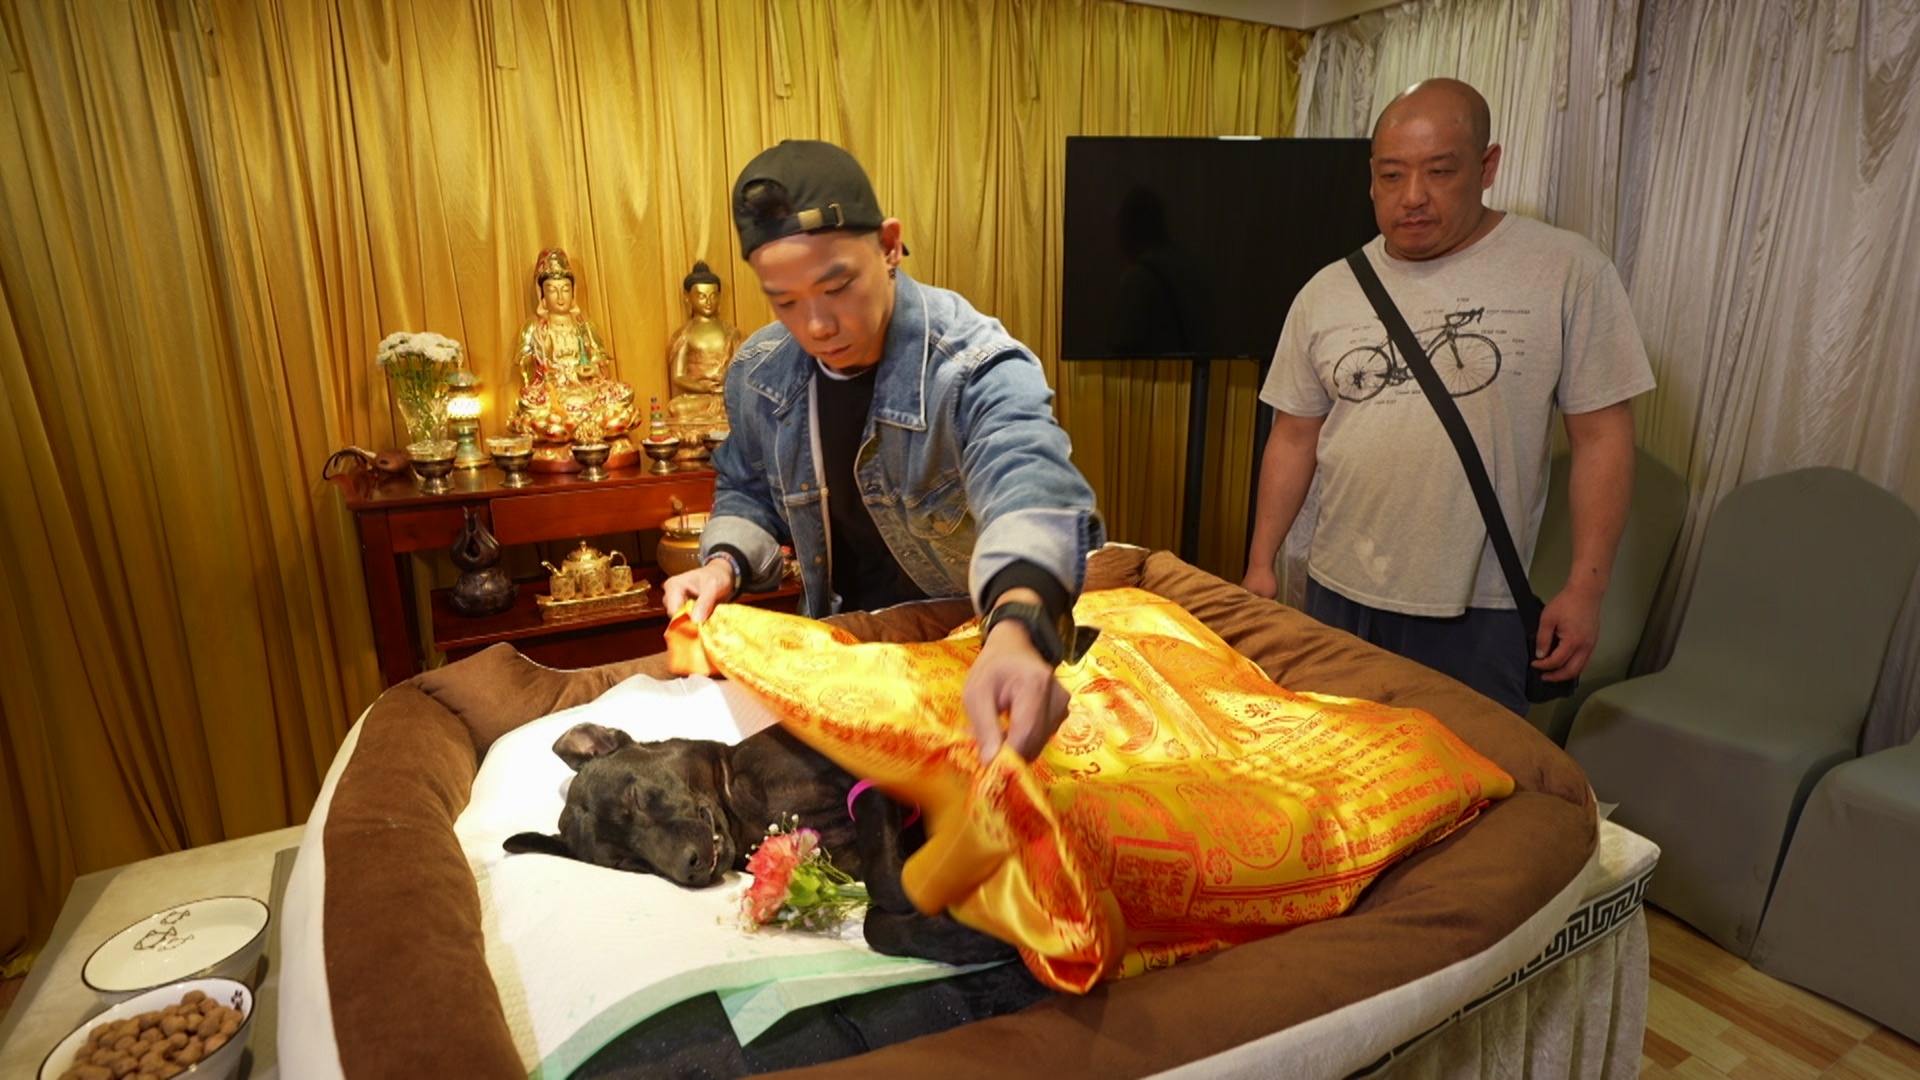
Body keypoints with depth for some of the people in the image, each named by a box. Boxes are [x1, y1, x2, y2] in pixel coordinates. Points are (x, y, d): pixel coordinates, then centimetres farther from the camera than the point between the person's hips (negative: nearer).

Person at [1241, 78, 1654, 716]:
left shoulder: (1569, 273, -4)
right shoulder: (1326, 293, 4)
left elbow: (1601, 437, -3)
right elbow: (1294, 437, 8)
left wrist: (1584, 590, -7)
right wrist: (1260, 564, 6)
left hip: (1477, 615, -2)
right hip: (1336, 597, 3)